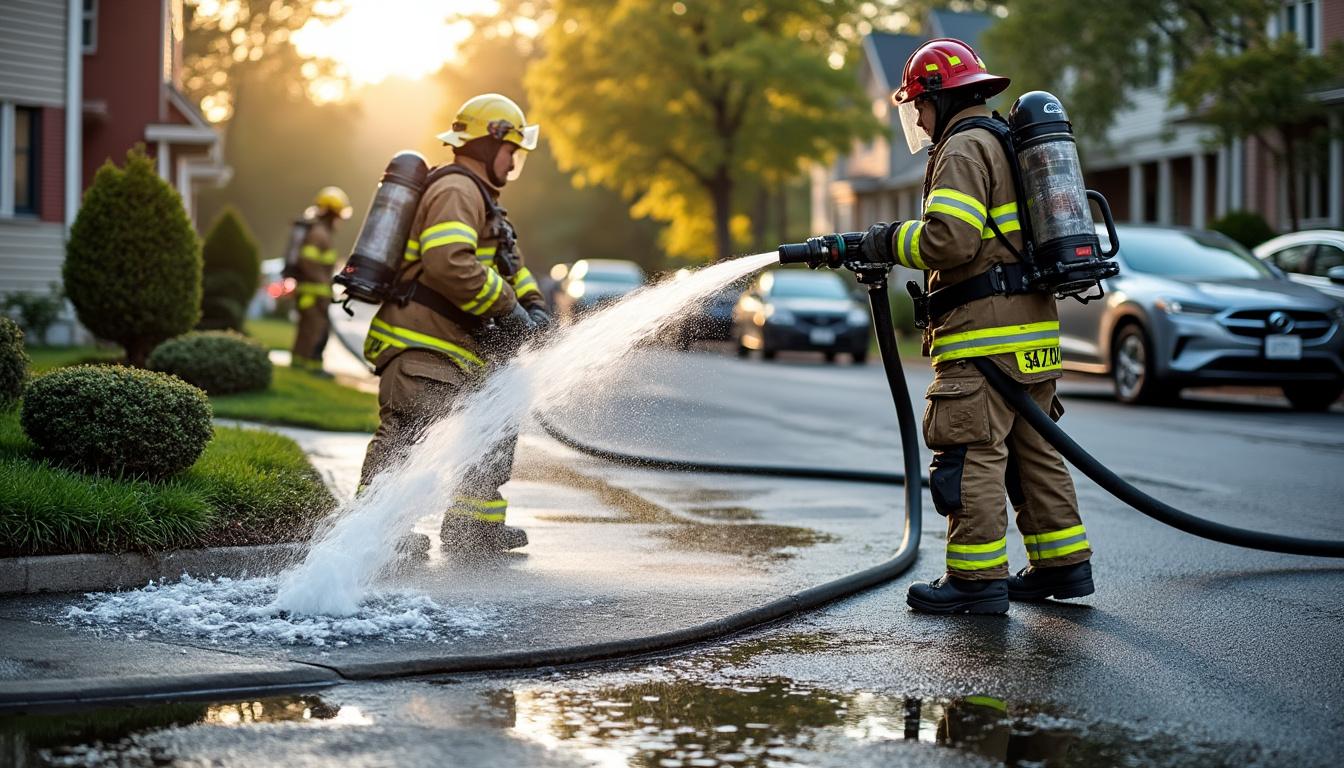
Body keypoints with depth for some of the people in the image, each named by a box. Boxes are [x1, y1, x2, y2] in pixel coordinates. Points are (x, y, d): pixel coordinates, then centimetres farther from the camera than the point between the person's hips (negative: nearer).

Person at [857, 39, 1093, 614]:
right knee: (1033, 450, 15)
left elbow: (950, 239, -22)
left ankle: (978, 577, -7)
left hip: (984, 336, -10)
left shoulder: (963, 149, -9)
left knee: (971, 455, -7)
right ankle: (1063, 563, 19)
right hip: (1034, 330, 10)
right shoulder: (1010, 143, 22)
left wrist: (891, 242, -6)